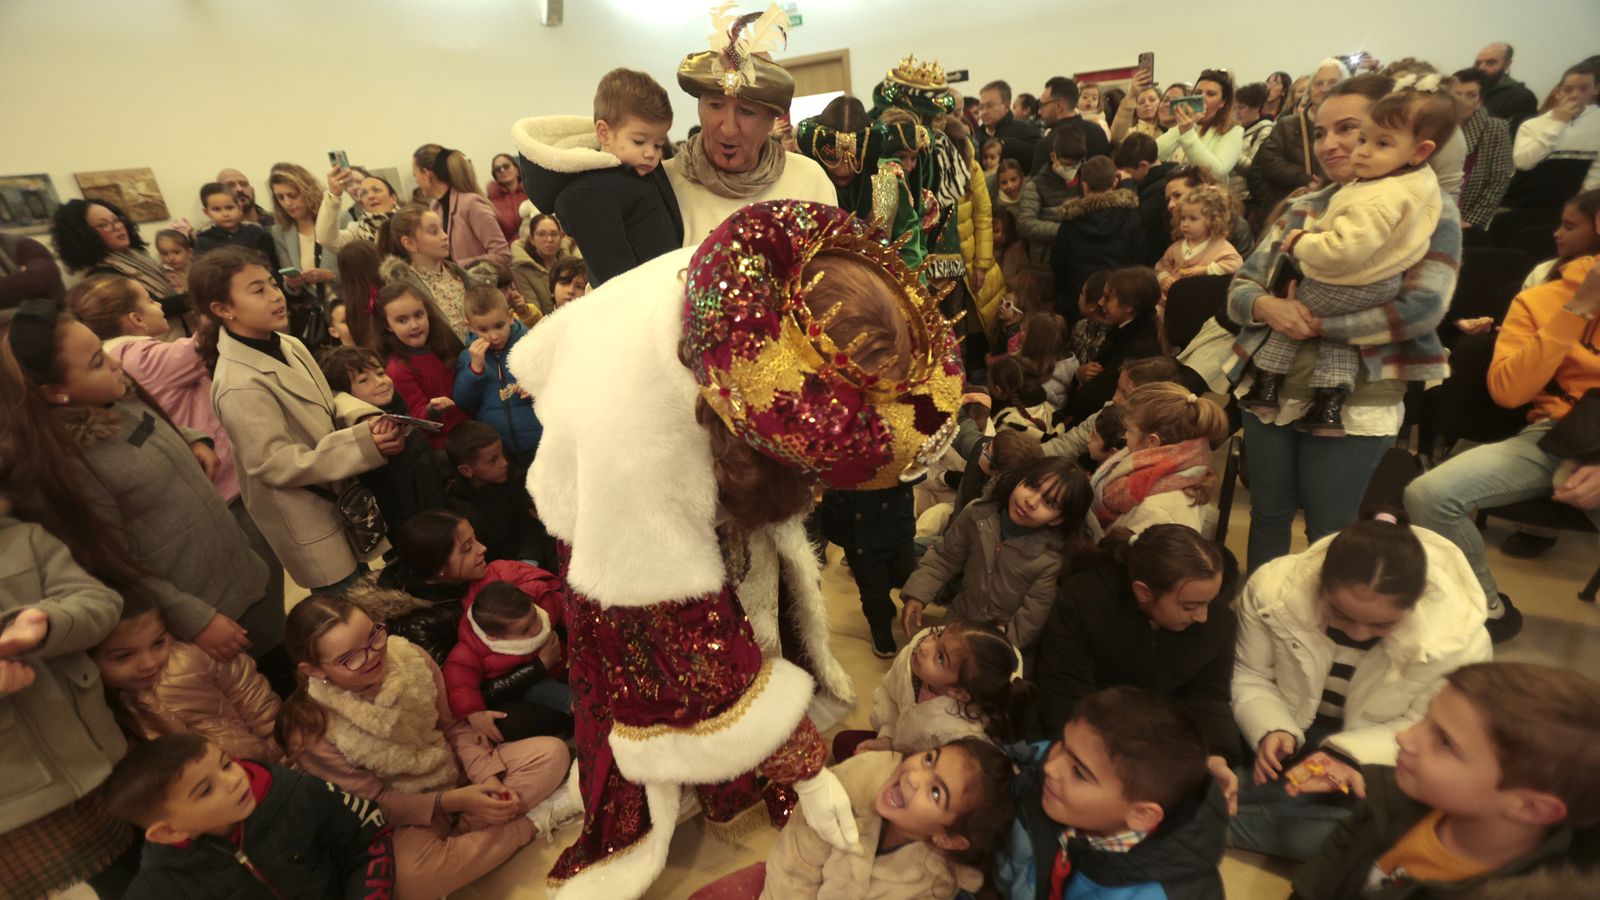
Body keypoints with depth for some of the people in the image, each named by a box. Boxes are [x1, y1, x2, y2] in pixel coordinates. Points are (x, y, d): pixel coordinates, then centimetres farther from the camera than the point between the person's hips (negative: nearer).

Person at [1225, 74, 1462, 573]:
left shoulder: (1431, 212, -5)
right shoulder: (1301, 209, 6)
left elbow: (1422, 309, -18)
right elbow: (1239, 288, 1)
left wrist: (1315, 324, -20)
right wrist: (1266, 306, -21)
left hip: (1354, 405, -4)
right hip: (1271, 391, 4)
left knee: (1329, 534, 7)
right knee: (1268, 514, 17)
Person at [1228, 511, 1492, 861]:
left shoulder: (1459, 638, -26)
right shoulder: (1273, 588, -25)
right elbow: (1250, 677, -10)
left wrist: (1350, 754, -30)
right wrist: (1270, 730, -30)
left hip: (1373, 756, 1)